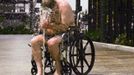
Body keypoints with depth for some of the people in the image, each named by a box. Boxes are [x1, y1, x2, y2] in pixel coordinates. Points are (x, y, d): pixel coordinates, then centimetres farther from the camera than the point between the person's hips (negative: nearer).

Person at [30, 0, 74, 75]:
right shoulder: (45, 7, 4)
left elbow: (65, 26, -19)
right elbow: (42, 25, 12)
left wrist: (50, 26, -30)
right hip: (50, 34, 7)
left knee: (51, 42, -37)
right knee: (34, 41, -17)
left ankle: (58, 69, -16)